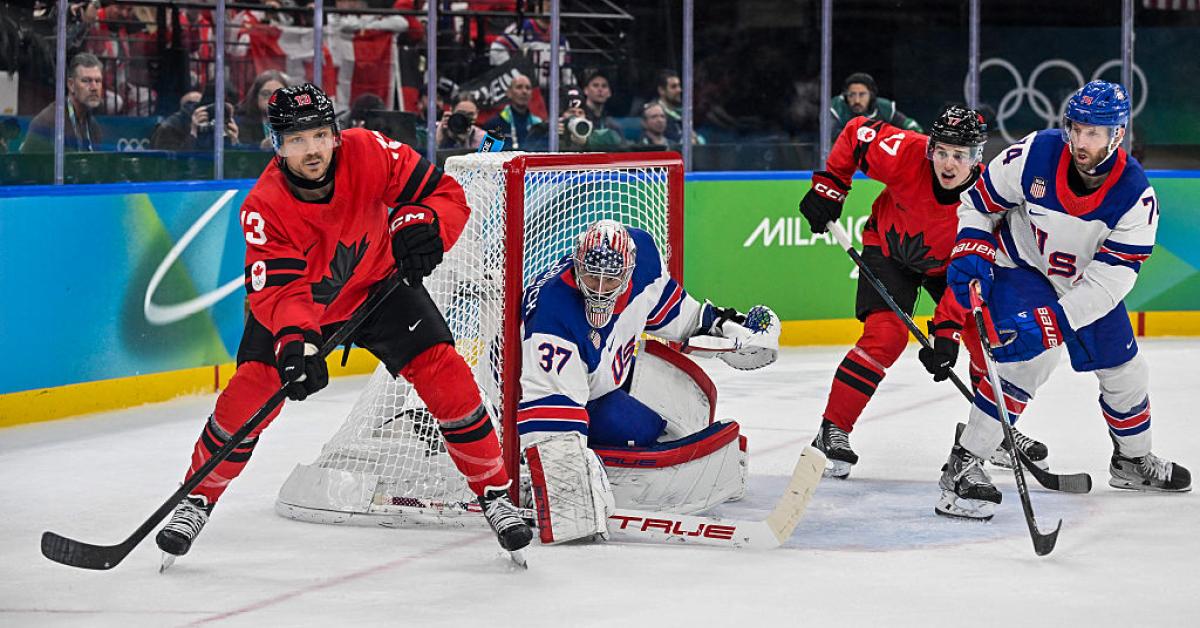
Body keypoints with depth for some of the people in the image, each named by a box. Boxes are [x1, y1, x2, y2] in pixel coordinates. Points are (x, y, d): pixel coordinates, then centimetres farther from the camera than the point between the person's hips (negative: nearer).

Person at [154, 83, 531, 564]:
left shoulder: (369, 153, -26)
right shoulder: (264, 207, -29)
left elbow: (445, 194, -18)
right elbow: (278, 290, -35)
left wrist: (422, 225, -40)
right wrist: (294, 342, -54)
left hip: (379, 285, 1)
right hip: (298, 301, -1)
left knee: (445, 373, -12)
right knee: (251, 388, -16)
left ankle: (493, 491, 2)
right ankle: (198, 498, 3)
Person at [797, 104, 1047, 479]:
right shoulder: (905, 154, -33)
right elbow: (857, 133, -14)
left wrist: (947, 330, -34)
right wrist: (828, 186, -14)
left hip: (944, 263, 2)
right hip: (889, 248, -2)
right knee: (886, 336, -21)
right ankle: (832, 431, -14)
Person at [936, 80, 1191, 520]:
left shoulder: (1136, 195, -24)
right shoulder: (1035, 154, -26)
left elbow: (1111, 276, -28)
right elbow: (979, 201, -9)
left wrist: (1057, 316, -37)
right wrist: (970, 256, -22)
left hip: (1086, 284, 4)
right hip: (1019, 266, -4)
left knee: (1124, 369, 12)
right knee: (1036, 350, -28)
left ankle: (1132, 460, 43)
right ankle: (962, 466, -25)